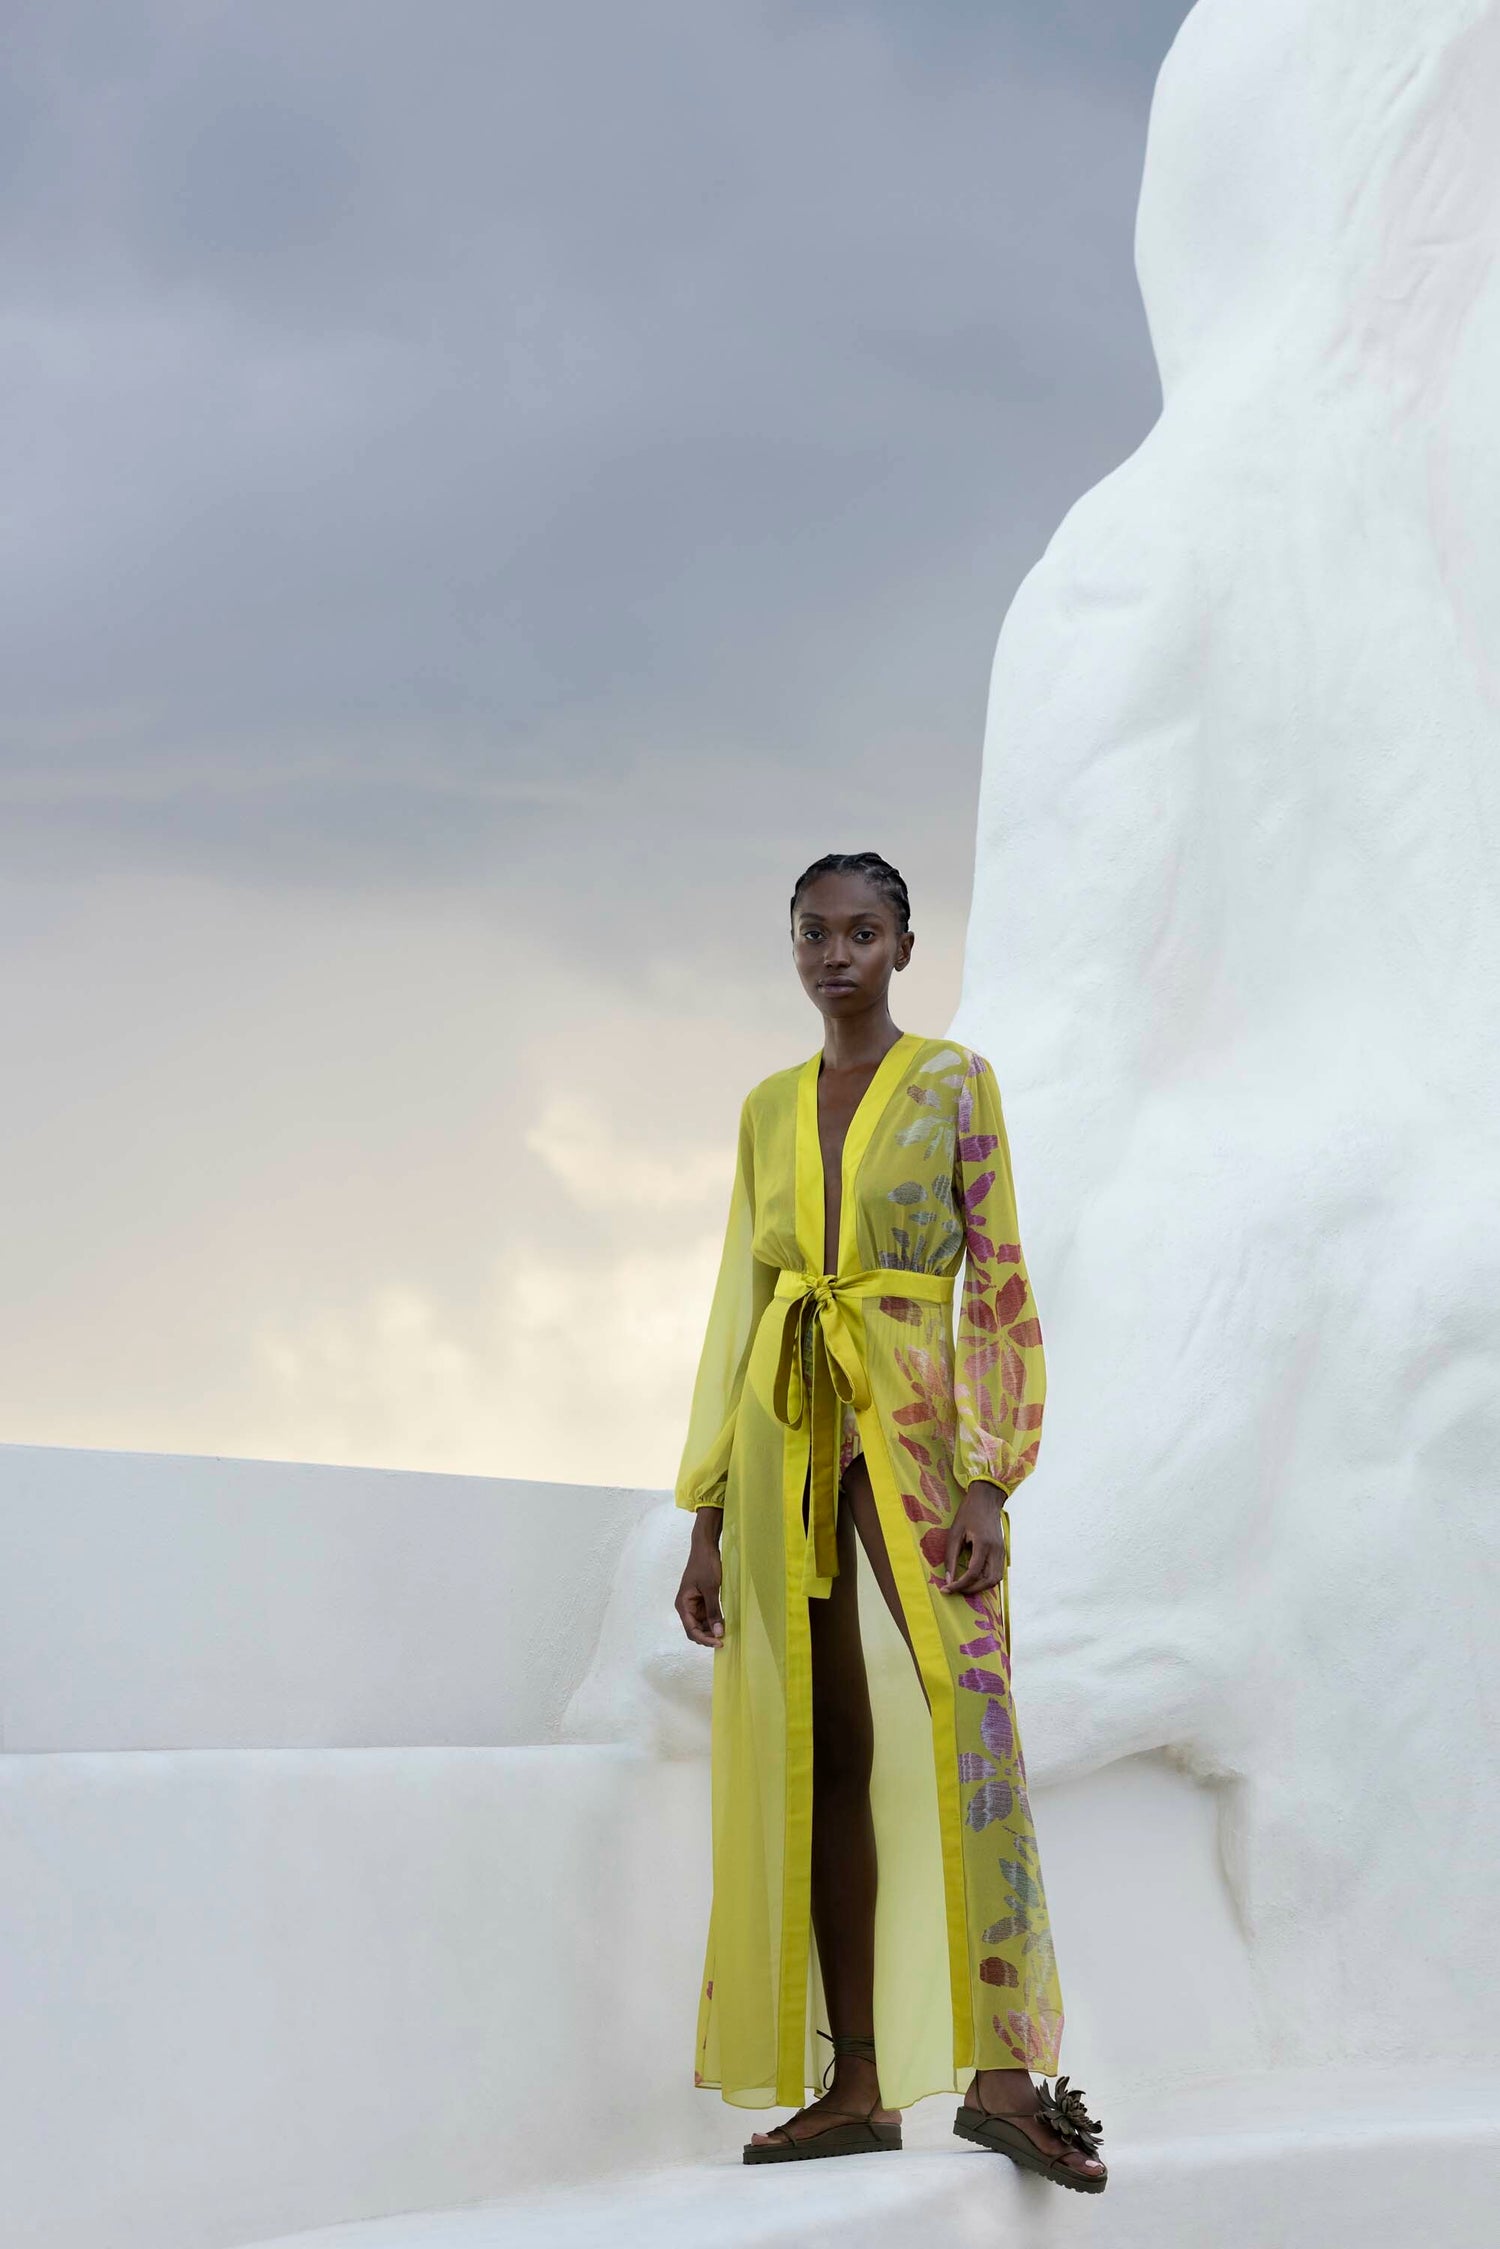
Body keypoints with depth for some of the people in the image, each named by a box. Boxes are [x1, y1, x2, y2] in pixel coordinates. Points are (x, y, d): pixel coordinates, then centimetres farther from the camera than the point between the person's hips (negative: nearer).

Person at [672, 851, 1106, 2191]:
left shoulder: (955, 1082, 3)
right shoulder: (769, 1109, 15)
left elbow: (1000, 1289, -3)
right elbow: (737, 1309, 15)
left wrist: (989, 1480, -14)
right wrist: (708, 1518, 10)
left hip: (911, 1429, -4)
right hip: (787, 1447, 4)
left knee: (965, 1724, -18)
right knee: (822, 1757, 1)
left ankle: (1000, 2068, -20)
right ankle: (855, 2088, 3)